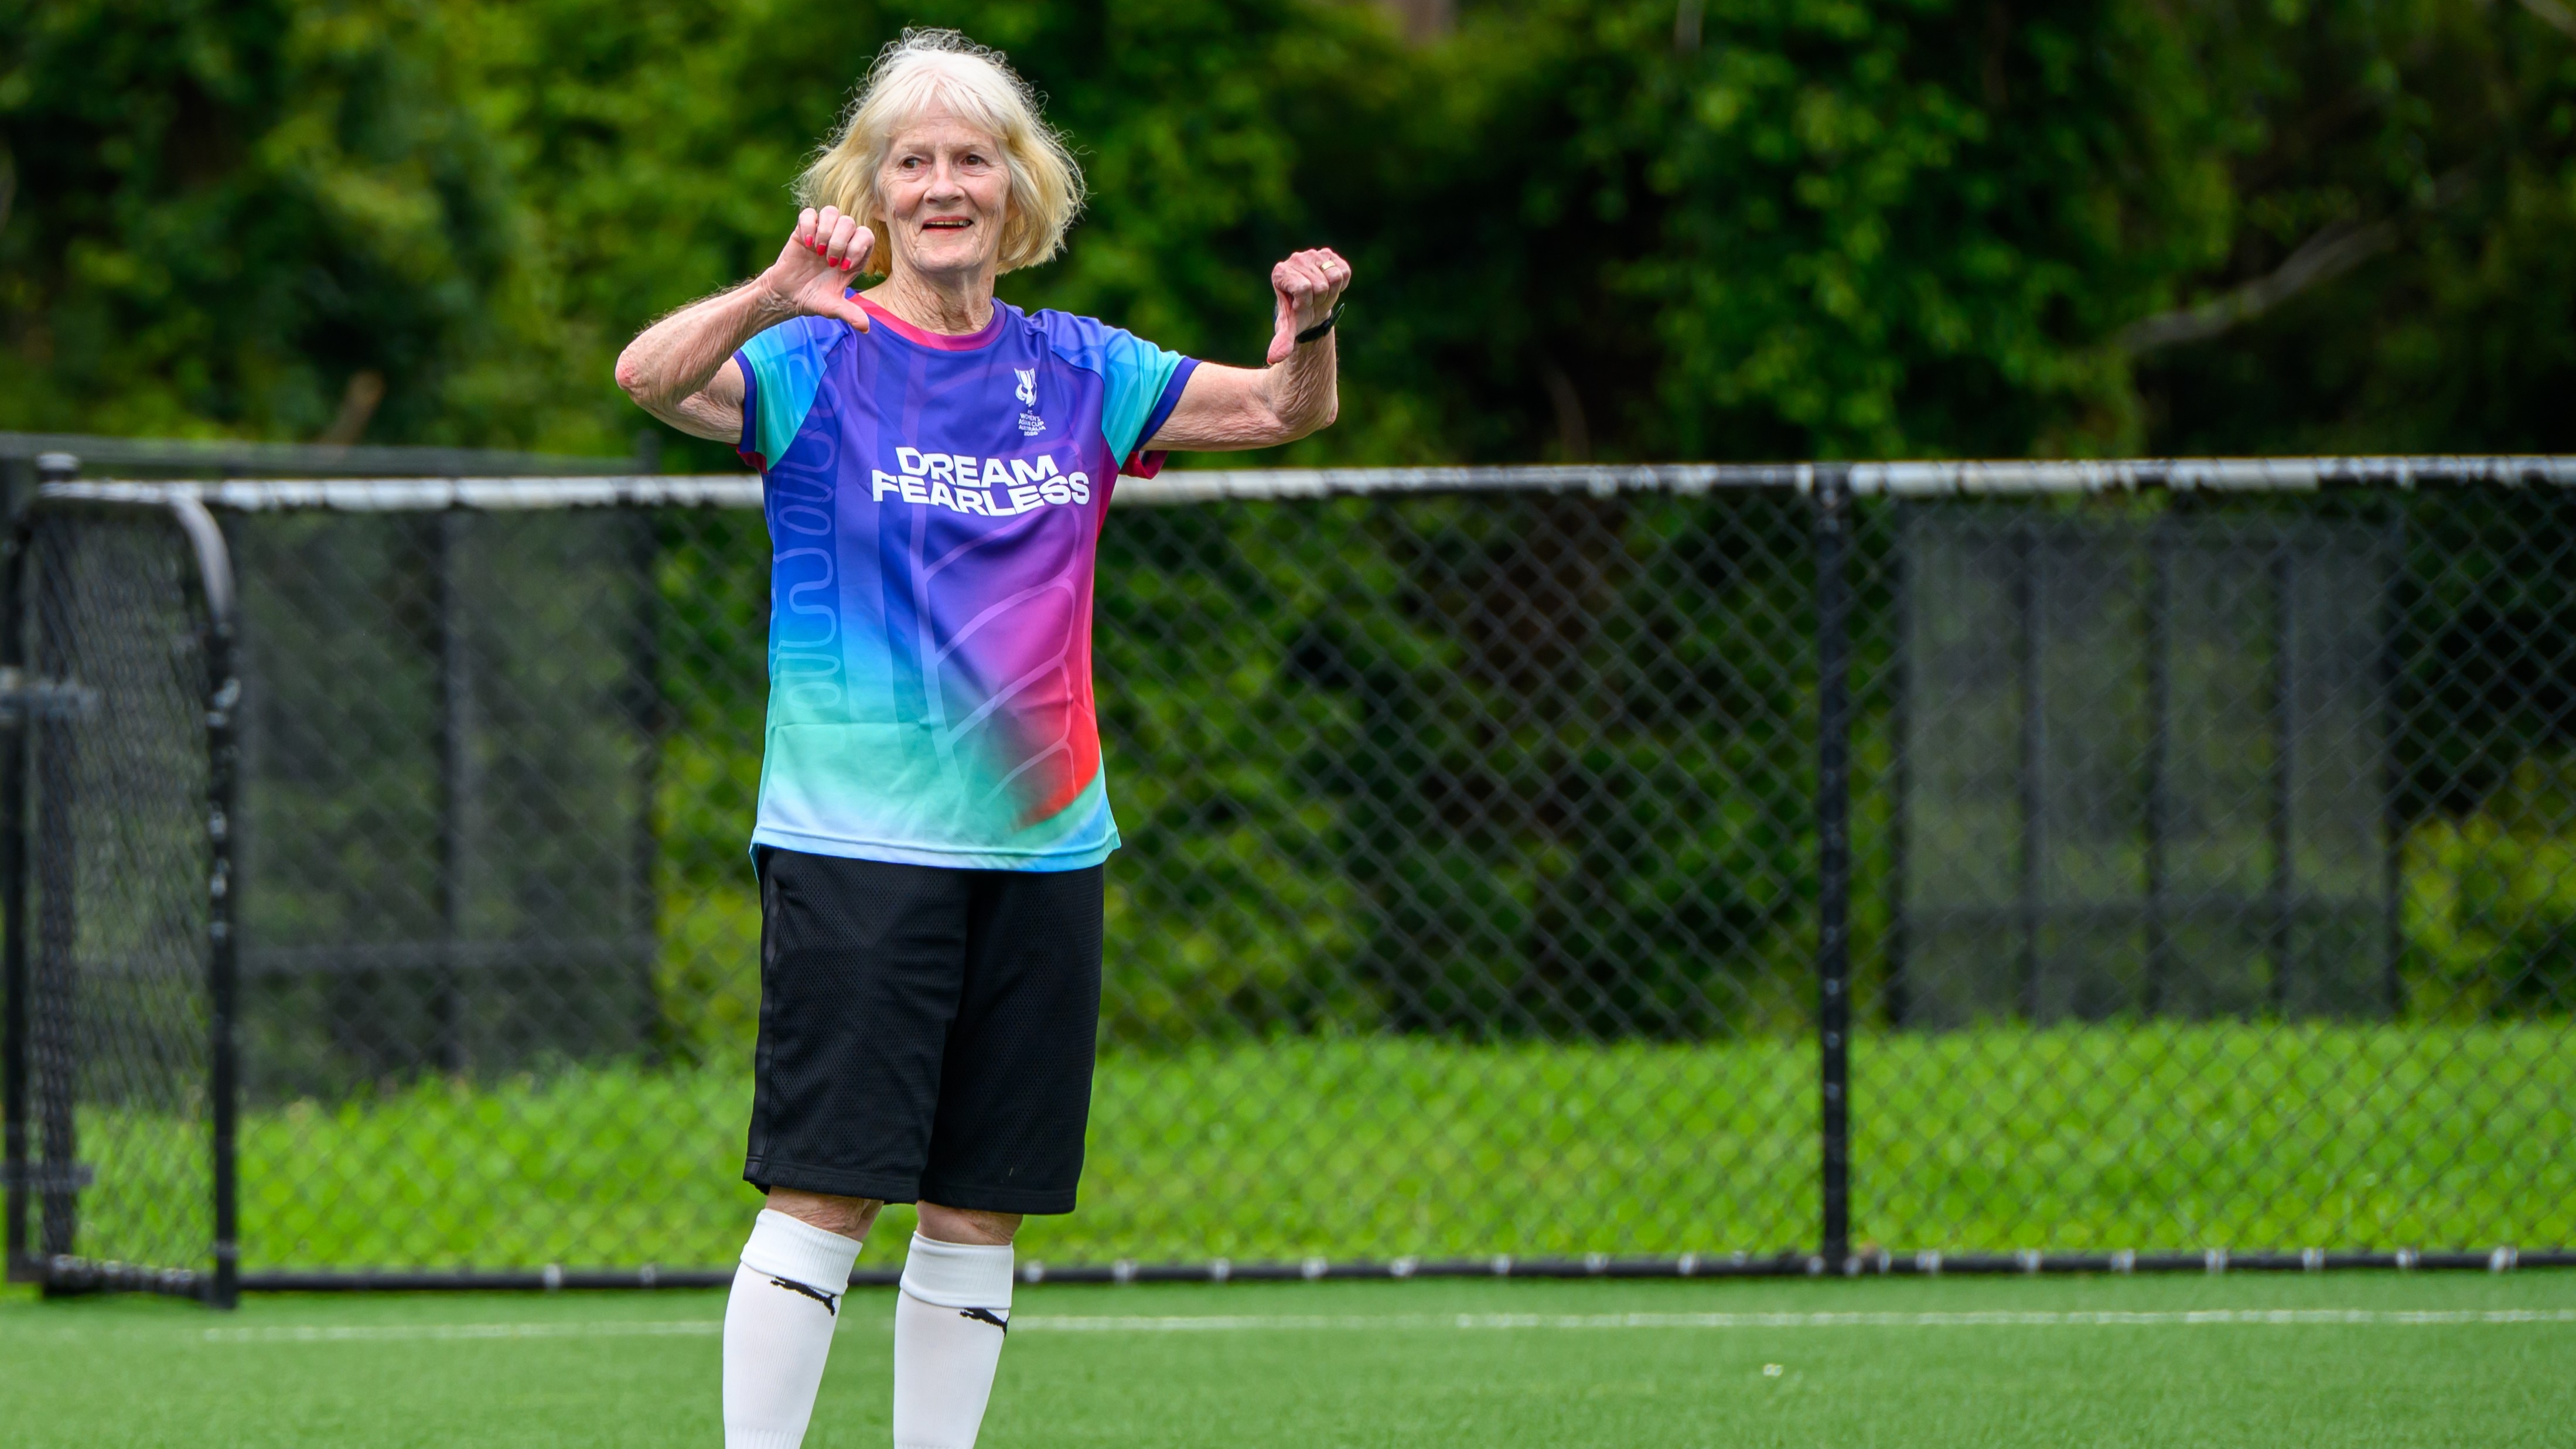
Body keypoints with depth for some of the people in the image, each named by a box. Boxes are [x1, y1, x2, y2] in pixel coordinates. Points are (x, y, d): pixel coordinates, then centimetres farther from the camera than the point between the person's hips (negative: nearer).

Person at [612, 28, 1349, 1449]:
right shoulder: (816, 360, -4)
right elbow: (650, 377, -22)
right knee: (823, 1193, -10)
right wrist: (772, 293, -40)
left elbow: (1284, 409, 14)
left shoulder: (1076, 372, 10)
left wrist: (1308, 329, -8)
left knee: (979, 1215, 6)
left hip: (1040, 846, 5)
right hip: (854, 846, -5)